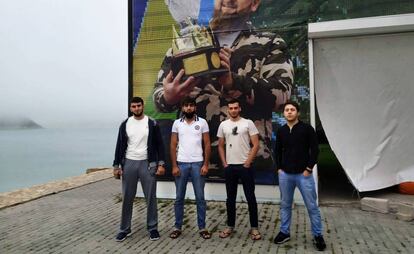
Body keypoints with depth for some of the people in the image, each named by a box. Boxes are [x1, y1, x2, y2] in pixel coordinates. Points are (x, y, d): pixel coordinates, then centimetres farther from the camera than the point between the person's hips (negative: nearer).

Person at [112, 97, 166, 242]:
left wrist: (161, 164, -8)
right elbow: (120, 146, 7)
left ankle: (152, 228, 20)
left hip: (147, 164, -1)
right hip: (129, 164, 2)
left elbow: (159, 145, -1)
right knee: (127, 198, 8)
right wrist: (116, 166, 2)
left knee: (151, 198, 5)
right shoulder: (125, 124, 4)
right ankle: (125, 229, 22)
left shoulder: (152, 124, -2)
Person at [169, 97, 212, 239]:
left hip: (197, 164, -1)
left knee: (200, 198, 5)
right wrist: (174, 165, -3)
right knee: (179, 198, 9)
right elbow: (173, 145, 4)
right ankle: (177, 227, 21)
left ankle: (202, 228, 17)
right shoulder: (177, 123, 4)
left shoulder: (202, 122, 1)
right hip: (181, 164, 1)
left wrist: (205, 164, -7)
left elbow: (207, 144, 1)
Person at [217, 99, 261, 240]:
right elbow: (220, 146, 12)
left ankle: (254, 228, 14)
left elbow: (256, 145, -6)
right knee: (230, 198, 12)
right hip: (229, 167, 3)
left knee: (250, 197, 3)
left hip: (245, 166, -3)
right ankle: (230, 226, 24)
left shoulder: (248, 123, -4)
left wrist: (248, 162, -10)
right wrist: (224, 163, 3)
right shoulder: (223, 125, 6)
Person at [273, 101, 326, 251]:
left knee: (312, 206, 4)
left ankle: (318, 236, 19)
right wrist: (279, 168, 7)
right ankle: (284, 233, 26)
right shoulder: (281, 131, 6)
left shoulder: (307, 129, -6)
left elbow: (314, 150, -7)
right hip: (285, 175, 4)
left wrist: (309, 168, -11)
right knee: (285, 205, 13)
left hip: (303, 174, -3)